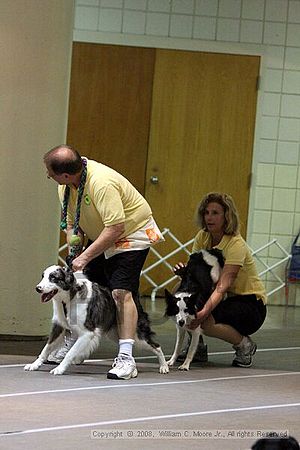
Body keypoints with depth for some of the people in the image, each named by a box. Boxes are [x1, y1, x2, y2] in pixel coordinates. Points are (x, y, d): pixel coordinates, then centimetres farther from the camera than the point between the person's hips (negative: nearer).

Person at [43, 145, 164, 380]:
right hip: (101, 236, 9)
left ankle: (126, 358, -25)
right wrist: (75, 249, -11)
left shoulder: (102, 184, -36)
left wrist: (85, 257, -33)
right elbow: (71, 219, 3)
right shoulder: (66, 182, -10)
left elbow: (115, 228, -36)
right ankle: (72, 345, 22)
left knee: (121, 292, -21)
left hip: (132, 233, -8)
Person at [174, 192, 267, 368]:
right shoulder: (202, 237, -2)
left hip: (251, 305, -7)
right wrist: (184, 272, -28)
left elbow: (223, 285, -33)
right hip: (225, 299, 7)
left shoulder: (236, 244, -23)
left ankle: (245, 345, -4)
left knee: (206, 322, -32)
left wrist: (204, 312, -47)